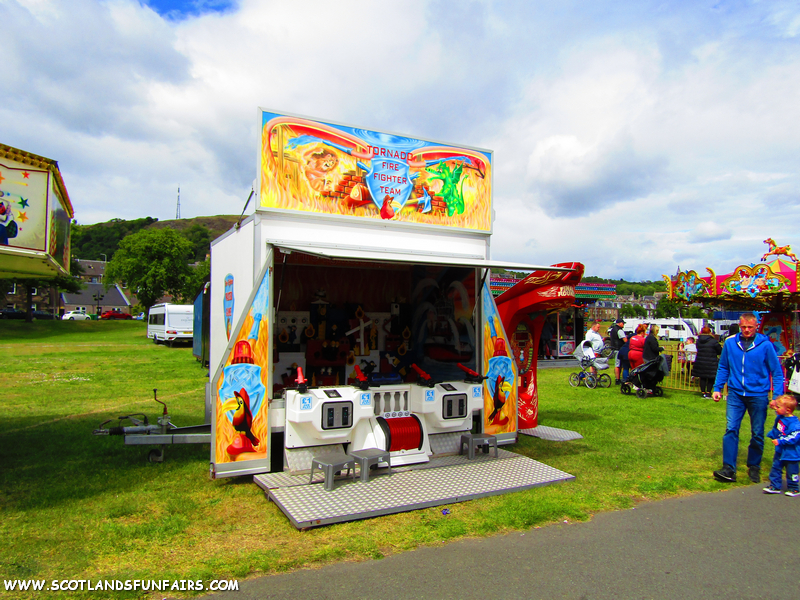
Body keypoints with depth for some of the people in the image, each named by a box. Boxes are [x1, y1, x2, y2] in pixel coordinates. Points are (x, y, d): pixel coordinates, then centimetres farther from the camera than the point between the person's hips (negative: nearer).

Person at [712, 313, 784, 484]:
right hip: (736, 394, 1)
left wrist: (777, 396, -7)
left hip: (758, 395, -1)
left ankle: (754, 468, 27)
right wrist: (717, 388, 7)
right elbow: (723, 368, 12)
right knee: (731, 429, -8)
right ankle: (728, 469, -5)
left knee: (757, 434, 9)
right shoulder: (730, 342, 0)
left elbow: (777, 372, 0)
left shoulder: (765, 344, -7)